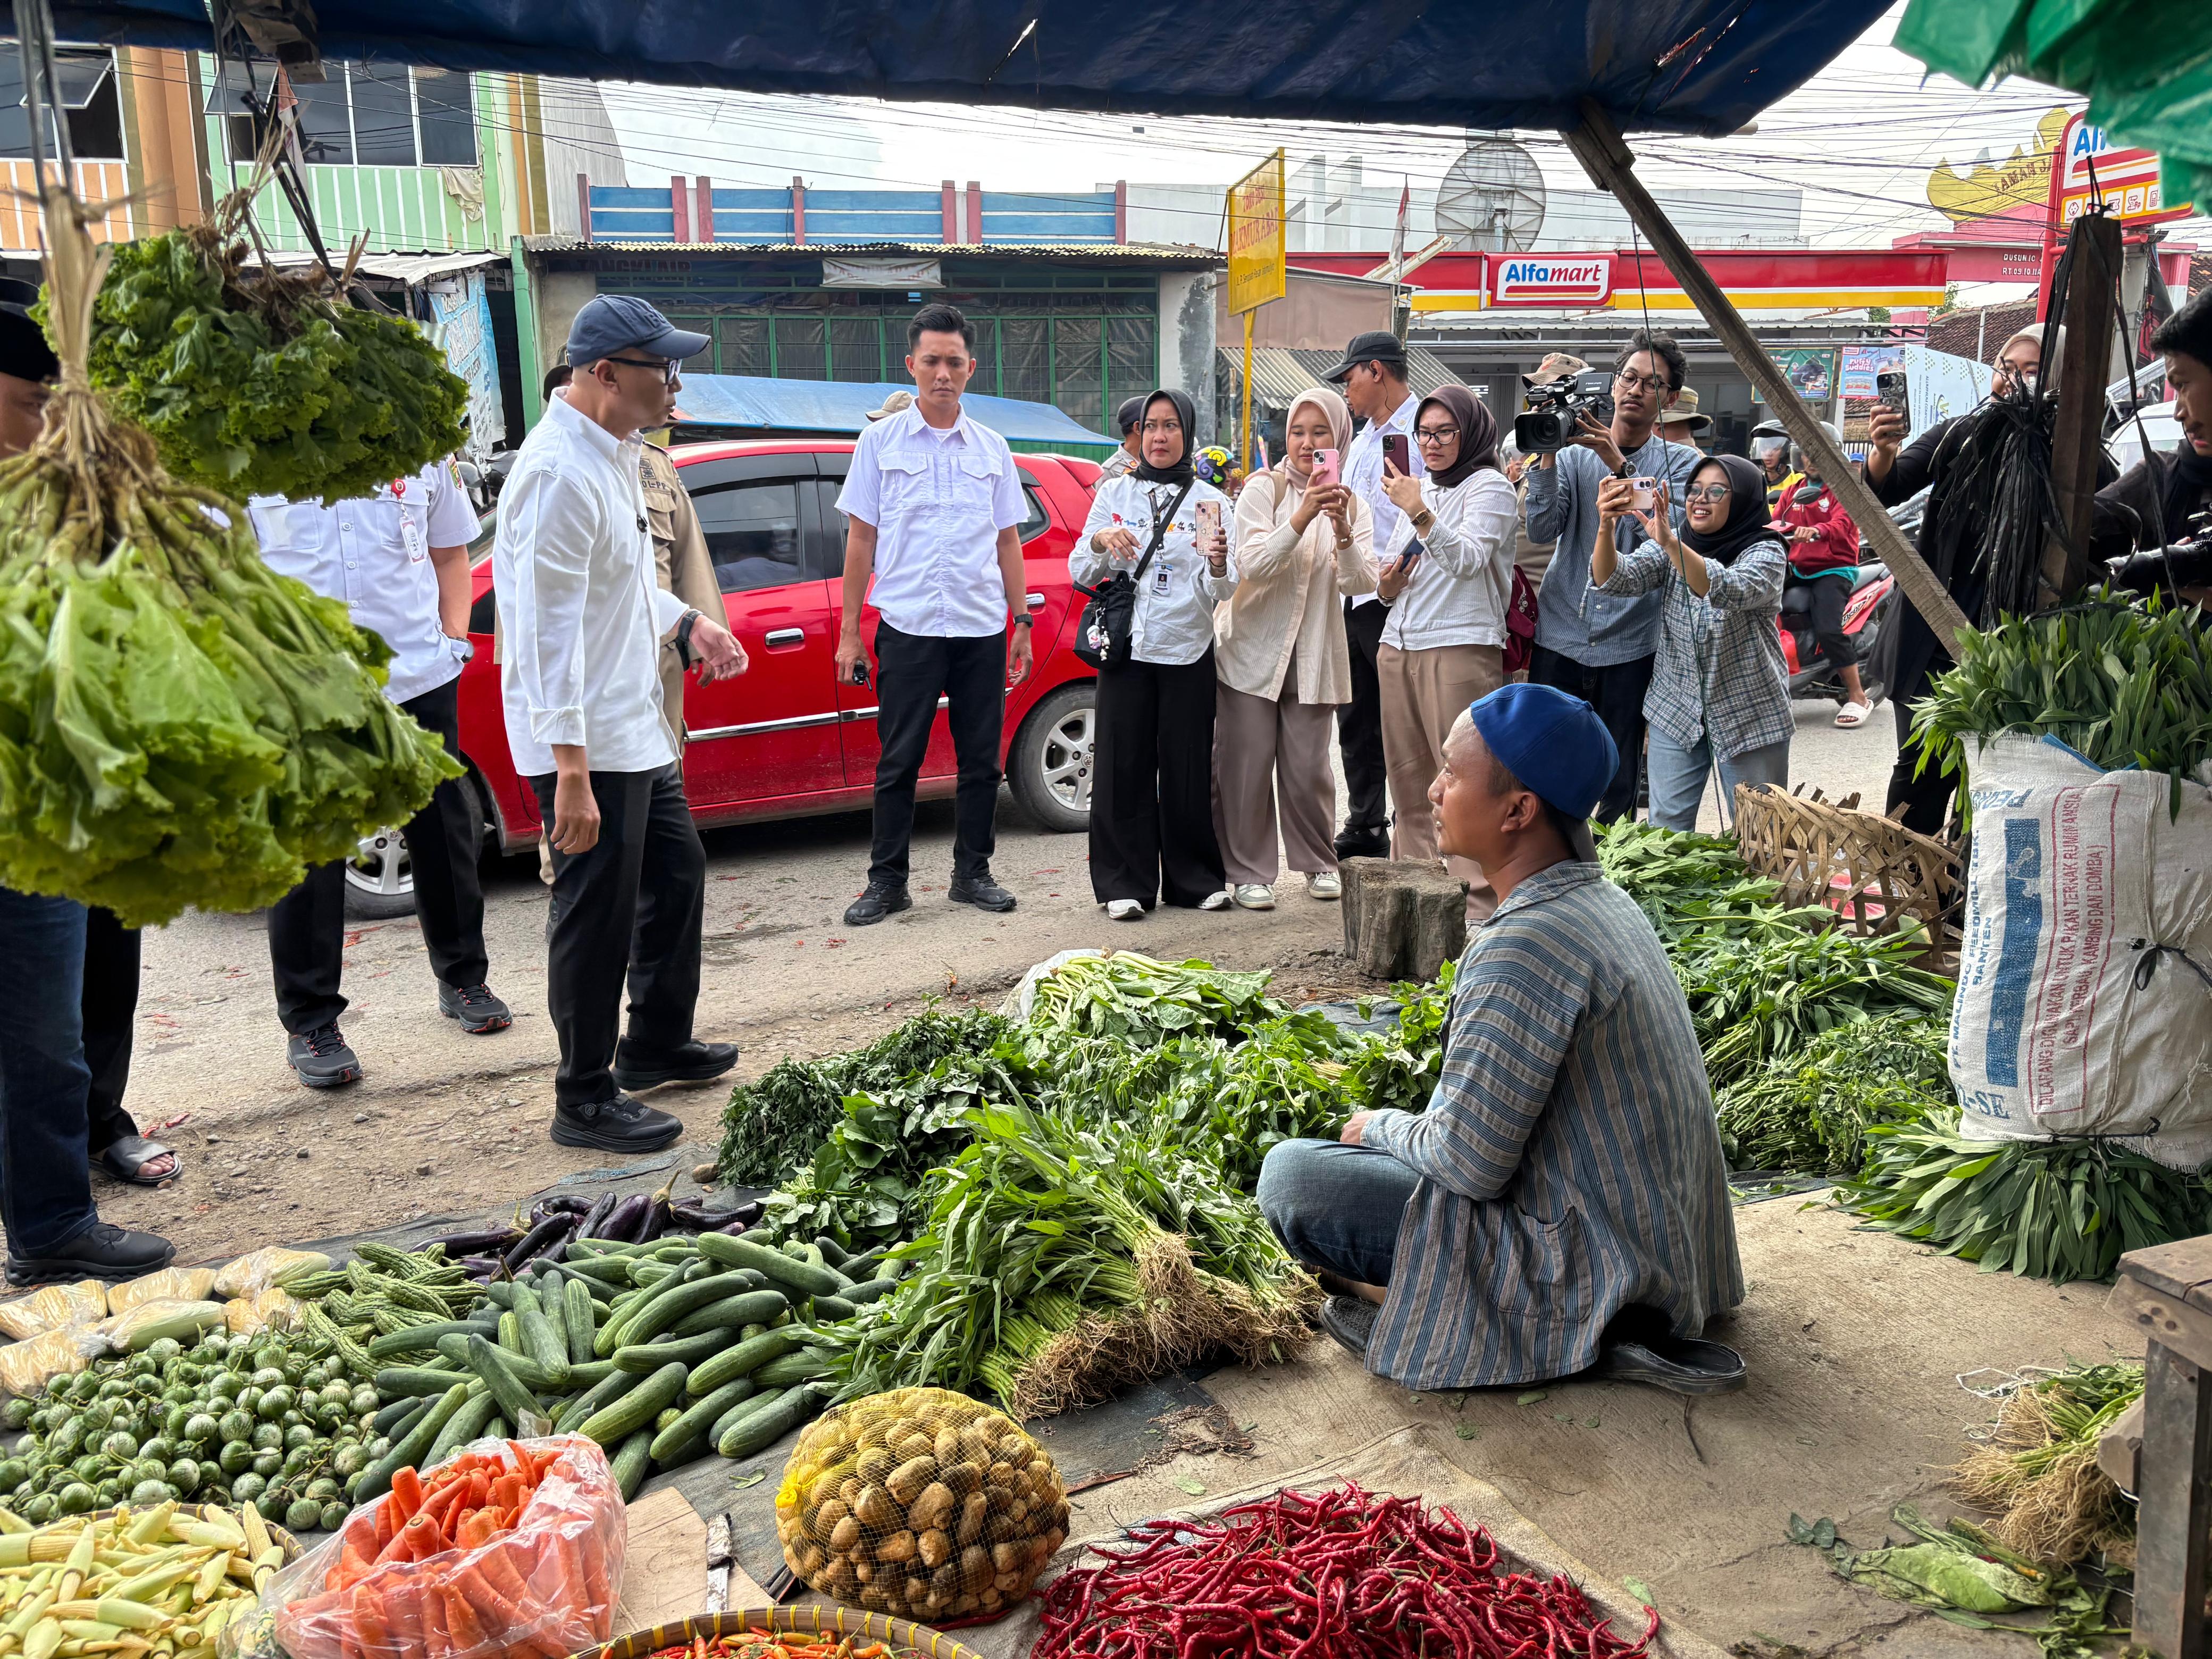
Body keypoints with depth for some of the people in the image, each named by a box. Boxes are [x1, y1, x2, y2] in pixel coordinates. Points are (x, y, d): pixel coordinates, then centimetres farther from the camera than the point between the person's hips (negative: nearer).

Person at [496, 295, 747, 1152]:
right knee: (598, 915, 0)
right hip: (586, 743, -11)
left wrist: (687, 621, 10)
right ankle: (585, 1100, 15)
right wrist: (569, 771, -27)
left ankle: (656, 1045, 38)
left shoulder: (614, 453, 10)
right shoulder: (561, 473, -22)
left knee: (677, 872, 21)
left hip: (634, 728, 11)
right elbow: (549, 630, -25)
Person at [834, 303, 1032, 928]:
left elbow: (1008, 542, 14)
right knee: (898, 760, 1)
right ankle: (887, 881, 10)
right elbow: (861, 538, 3)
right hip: (907, 626, -2)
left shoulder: (992, 448, 11)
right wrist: (849, 632, 0)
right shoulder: (881, 441, 4)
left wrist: (1023, 623, 9)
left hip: (983, 629, 3)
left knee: (981, 759, 7)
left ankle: (972, 873, 19)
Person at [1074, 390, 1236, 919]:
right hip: (1126, 650, 1)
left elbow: (1223, 592, -1)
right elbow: (1081, 574, 8)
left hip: (1188, 653, -1)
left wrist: (1217, 562, -24)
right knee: (1124, 766, -1)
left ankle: (1193, 879, 14)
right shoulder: (1114, 493, 9)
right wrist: (1100, 541, -12)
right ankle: (1125, 884, 7)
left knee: (1188, 769, 1)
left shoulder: (1211, 501, 5)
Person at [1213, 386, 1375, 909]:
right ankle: (1249, 871, 9)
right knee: (1247, 767, -2)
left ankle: (1318, 862, 23)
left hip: (1313, 655, 2)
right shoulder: (1264, 489, -3)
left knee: (1307, 769, 3)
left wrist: (1342, 531, -24)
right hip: (1252, 648, -2)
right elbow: (1251, 564, -15)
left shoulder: (1352, 505, 7)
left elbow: (1361, 583, -7)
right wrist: (1300, 521, -28)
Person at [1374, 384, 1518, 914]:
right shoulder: (1418, 488, 21)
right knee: (1409, 780, 9)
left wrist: (1420, 513, -25)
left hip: (1460, 647, -7)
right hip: (1399, 644, 7)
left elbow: (1467, 560, -16)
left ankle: (1476, 900, -10)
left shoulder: (1489, 487, -1)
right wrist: (1386, 584, 4)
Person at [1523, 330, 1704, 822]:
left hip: (1629, 647, -1)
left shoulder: (1681, 463, 6)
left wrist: (1619, 465, -19)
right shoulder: (1575, 453, 10)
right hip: (1560, 639, 1)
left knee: (1619, 791, 4)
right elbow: (1543, 529, -5)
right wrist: (1547, 453, -15)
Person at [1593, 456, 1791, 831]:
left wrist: (1669, 543, -45)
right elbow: (1612, 579, -13)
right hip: (1675, 711, 3)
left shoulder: (1765, 553, -11)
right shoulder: (1671, 548, 2)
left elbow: (1728, 591, -33)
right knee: (1666, 830, 6)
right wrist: (1606, 526, -32)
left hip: (1749, 717, -3)